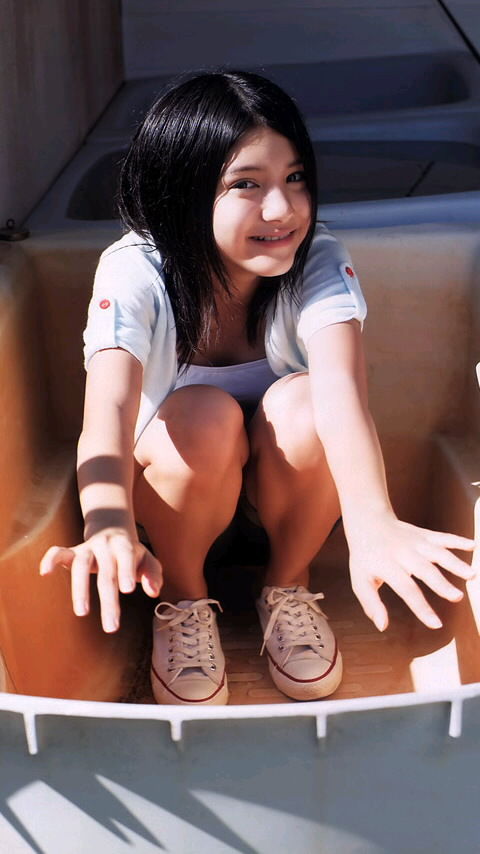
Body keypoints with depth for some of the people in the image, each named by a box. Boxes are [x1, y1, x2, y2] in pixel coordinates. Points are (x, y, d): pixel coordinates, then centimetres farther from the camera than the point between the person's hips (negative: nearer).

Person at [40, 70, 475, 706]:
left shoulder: (319, 263, -22)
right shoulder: (135, 273, -25)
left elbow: (342, 387, -41)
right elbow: (108, 409, -41)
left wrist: (374, 524, -60)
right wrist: (111, 529, -63)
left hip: (288, 481, 1)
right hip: (175, 481, -1)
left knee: (302, 402, -32)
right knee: (205, 417, -35)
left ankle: (289, 585, -5)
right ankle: (184, 599, -7)